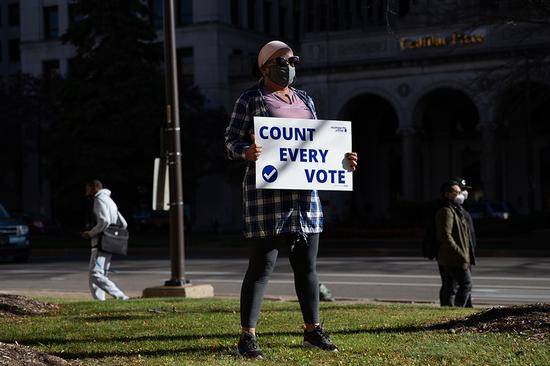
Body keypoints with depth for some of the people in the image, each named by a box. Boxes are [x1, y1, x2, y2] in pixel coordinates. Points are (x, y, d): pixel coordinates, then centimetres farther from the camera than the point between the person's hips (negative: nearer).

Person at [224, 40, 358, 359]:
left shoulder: (305, 100, 18)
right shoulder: (251, 99, 0)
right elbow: (232, 141, -5)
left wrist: (342, 158, 4)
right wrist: (246, 151, -27)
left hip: (304, 191, 6)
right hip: (267, 191, -6)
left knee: (307, 265, 10)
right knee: (262, 266, -7)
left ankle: (313, 330, 21)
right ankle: (248, 336, -2)